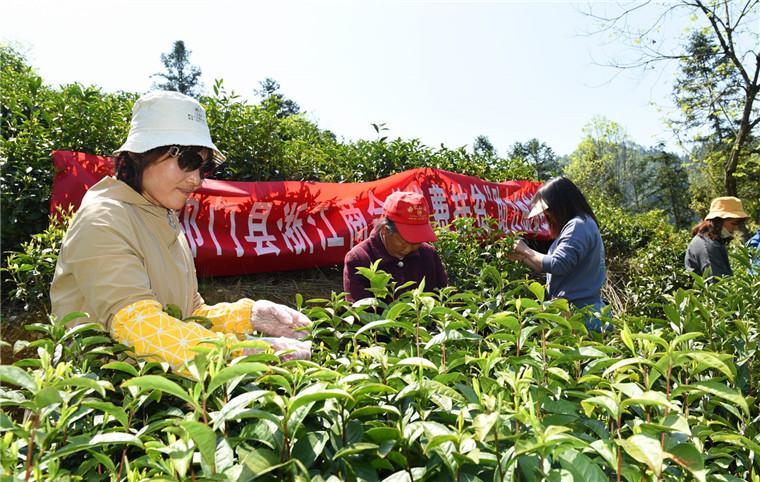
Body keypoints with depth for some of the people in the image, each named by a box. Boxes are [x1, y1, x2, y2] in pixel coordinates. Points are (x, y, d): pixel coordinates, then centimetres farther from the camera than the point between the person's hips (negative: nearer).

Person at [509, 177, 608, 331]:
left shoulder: (578, 225, -13)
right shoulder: (574, 225, 19)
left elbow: (557, 265, -20)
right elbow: (552, 270, 19)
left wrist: (526, 251, -6)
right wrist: (522, 257, 14)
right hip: (577, 312, 10)